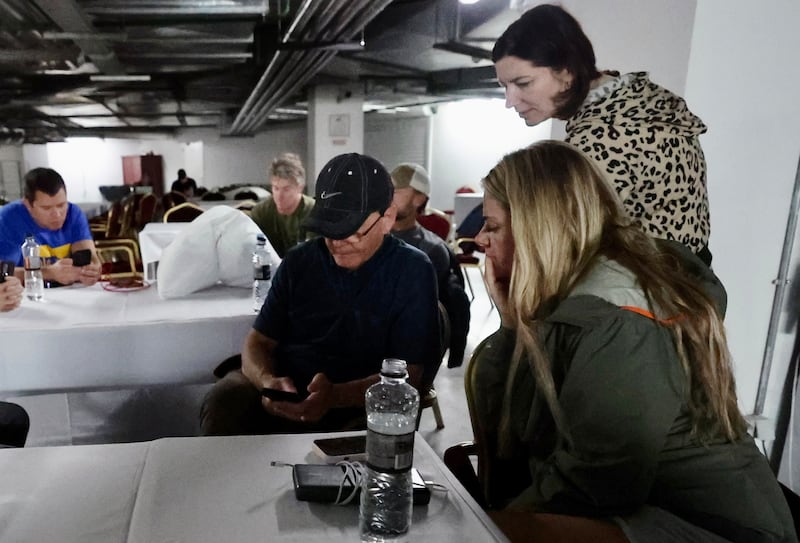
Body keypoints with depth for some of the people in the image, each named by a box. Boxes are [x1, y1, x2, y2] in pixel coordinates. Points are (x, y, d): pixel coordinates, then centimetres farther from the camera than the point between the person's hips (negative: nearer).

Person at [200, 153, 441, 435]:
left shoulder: (412, 271, -4)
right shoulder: (299, 261, 7)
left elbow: (407, 372, -9)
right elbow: (259, 342, 8)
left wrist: (334, 396, -27)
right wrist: (268, 381, -17)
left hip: (356, 408, -2)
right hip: (282, 397, 3)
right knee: (223, 399, -28)